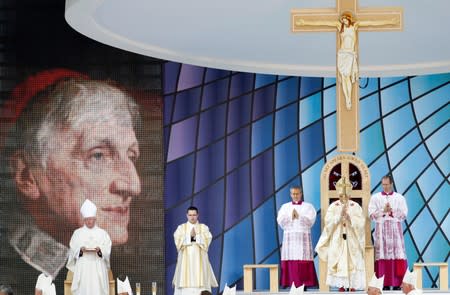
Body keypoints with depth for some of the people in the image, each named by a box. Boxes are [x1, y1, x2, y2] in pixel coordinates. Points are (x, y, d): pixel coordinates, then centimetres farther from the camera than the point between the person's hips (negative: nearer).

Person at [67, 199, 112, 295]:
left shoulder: (102, 233, 9)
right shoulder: (77, 233, 10)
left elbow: (107, 250, 4)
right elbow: (73, 250, 5)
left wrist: (100, 250, -16)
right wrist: (81, 250, -15)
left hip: (98, 268, 0)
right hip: (82, 268, 0)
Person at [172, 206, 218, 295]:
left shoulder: (204, 228, 9)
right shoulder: (181, 228, 9)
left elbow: (207, 241, -4)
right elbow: (178, 241, -5)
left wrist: (196, 236, -14)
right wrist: (189, 236, -14)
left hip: (199, 260, 0)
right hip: (185, 260, 0)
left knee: (200, 280, -8)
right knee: (185, 280, -8)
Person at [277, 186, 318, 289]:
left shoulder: (308, 207, 8)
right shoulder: (285, 207, 13)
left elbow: (310, 221, -6)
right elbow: (280, 221, 1)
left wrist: (298, 216, -13)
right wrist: (291, 216, -12)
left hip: (304, 238, -2)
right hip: (289, 238, 2)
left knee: (304, 263, -8)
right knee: (291, 263, -6)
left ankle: (304, 284, -8)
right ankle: (292, 283, -4)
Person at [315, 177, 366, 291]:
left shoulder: (356, 206, 3)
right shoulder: (333, 206, 3)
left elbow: (360, 223, -5)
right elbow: (328, 222, -7)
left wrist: (349, 217, -19)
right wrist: (340, 215, -18)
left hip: (352, 241, 0)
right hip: (337, 241, 0)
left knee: (353, 264, -4)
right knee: (339, 264, -3)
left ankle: (352, 286, -2)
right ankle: (341, 286, 0)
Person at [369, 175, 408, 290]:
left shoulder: (400, 198, 9)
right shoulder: (375, 197, 9)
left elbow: (403, 215, 1)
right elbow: (371, 214, 0)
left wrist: (392, 212, -11)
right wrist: (383, 211, -12)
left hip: (395, 230, 0)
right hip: (381, 230, 0)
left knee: (397, 255, -7)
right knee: (383, 255, -6)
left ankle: (397, 283, -7)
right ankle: (384, 284, -5)